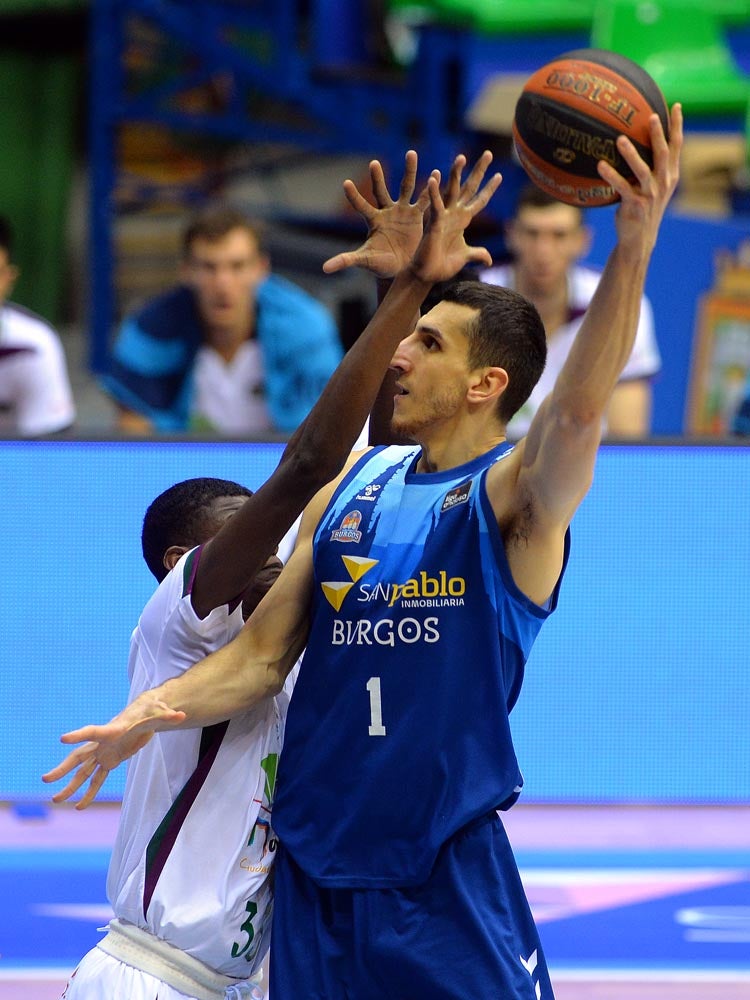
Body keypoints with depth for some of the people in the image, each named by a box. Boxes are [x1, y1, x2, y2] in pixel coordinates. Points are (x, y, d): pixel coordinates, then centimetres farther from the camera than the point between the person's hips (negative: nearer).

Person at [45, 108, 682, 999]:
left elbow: (578, 411, -28)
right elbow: (262, 654, 12)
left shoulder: (518, 493, -6)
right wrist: (158, 709, -7)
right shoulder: (351, 489, 11)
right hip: (312, 871, 5)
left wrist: (633, 246, -42)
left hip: (448, 883, -5)